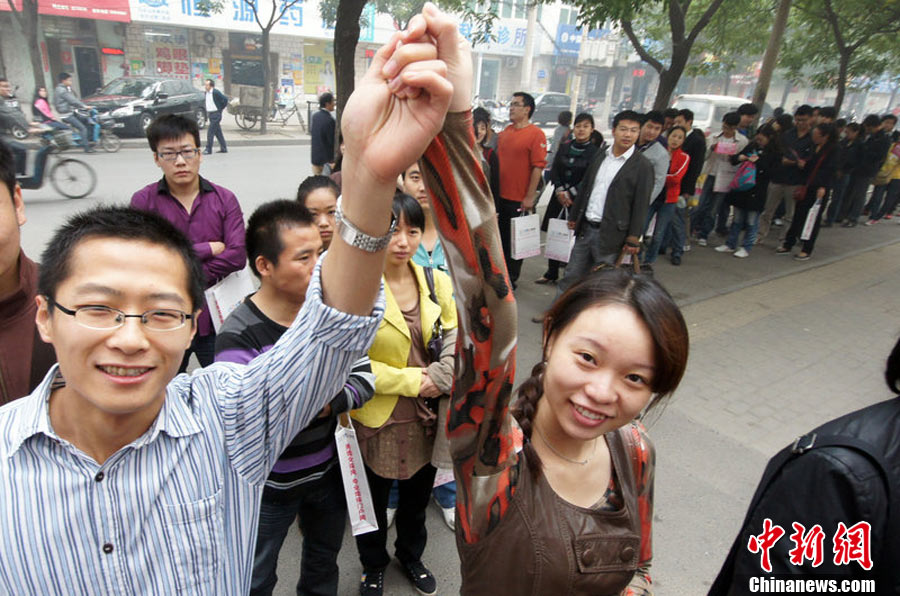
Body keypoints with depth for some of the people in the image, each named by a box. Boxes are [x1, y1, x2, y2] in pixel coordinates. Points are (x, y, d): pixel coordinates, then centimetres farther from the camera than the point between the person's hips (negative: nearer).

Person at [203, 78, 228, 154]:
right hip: (210, 114, 8)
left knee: (210, 132, -9)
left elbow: (225, 99, -14)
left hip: (216, 115, -8)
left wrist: (221, 109, -6)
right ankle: (223, 148, 18)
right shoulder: (206, 93, 9)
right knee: (218, 132, 11)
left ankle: (208, 149, -3)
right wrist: (207, 112, 15)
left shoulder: (216, 92, -15)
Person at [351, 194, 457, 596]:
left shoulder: (437, 282, -3)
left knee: (418, 494, 25)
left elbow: (454, 341, 3)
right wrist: (409, 380, -20)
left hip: (428, 415, 4)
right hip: (376, 419, -4)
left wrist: (436, 381, -15)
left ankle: (411, 554, 55)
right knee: (373, 499, 20)